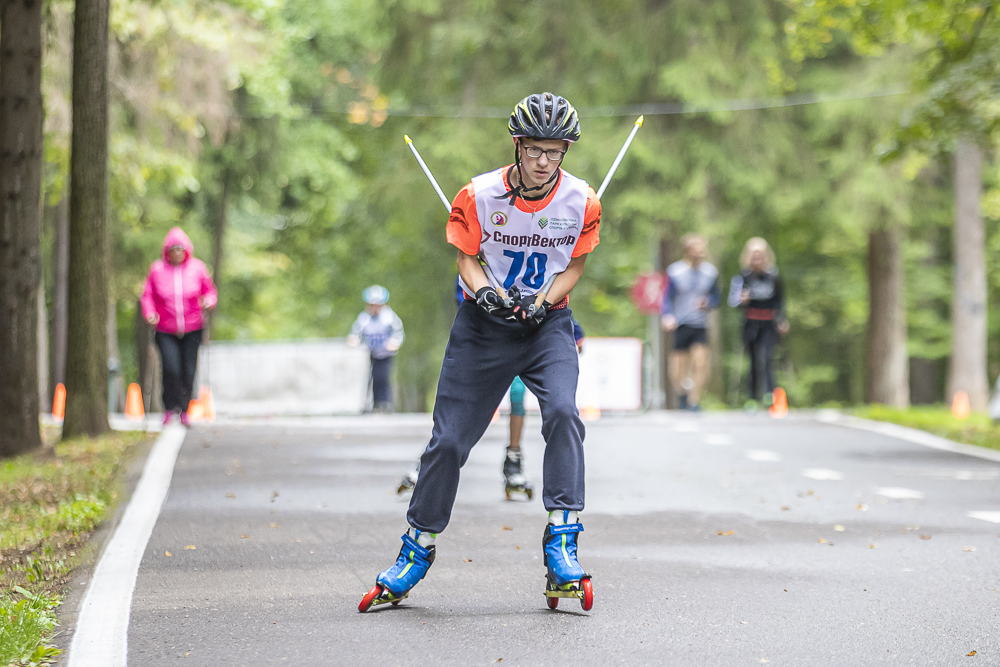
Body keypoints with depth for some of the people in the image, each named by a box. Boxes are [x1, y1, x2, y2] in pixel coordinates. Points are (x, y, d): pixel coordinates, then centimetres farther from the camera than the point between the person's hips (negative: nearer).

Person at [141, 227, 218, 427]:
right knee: (171, 369, -19)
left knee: (188, 372, 0)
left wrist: (208, 301, -13)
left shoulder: (197, 268, 1)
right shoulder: (157, 269, -1)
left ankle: (184, 411, 17)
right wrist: (149, 313, -12)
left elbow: (210, 291, 10)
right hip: (166, 331, -1)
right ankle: (170, 409, -3)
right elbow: (147, 296, 6)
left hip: (192, 329, 1)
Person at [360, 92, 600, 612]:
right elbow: (467, 259, -3)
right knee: (448, 438, -1)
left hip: (547, 322, 0)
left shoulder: (582, 201, -9)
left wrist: (541, 302, -17)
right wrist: (484, 293, -23)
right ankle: (417, 550, 18)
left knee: (562, 412, -26)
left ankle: (561, 545, -20)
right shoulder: (478, 195, -13)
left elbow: (574, 266, 1)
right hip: (484, 323, 0)